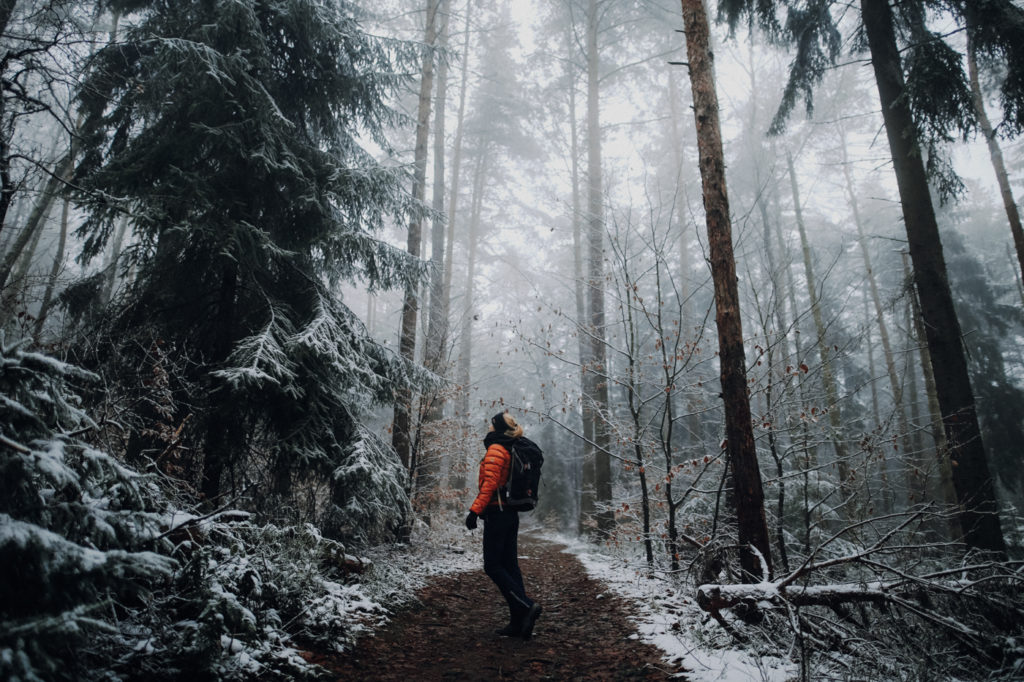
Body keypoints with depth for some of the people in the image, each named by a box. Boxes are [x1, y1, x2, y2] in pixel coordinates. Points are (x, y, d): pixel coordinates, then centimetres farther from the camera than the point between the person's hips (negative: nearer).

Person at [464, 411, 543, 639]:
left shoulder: (496, 449, -12)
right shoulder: (513, 451, 15)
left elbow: (490, 484, -20)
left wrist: (474, 510, -20)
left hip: (497, 514, -9)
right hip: (511, 514, 9)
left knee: (493, 567, -2)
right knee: (510, 566, 9)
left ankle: (526, 605, -10)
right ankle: (518, 622, 10)